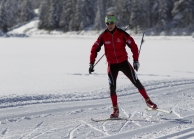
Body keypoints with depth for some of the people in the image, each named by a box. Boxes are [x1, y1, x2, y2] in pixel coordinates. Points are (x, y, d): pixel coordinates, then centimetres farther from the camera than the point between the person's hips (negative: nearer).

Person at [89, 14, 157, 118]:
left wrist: (135, 60, -10)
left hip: (124, 62, -1)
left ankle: (148, 101, 15)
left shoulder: (122, 34, -10)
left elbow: (133, 45, -6)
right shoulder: (103, 36, -5)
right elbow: (94, 49, 0)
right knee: (112, 87, -4)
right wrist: (91, 63, -7)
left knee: (136, 82, 0)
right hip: (112, 65, 1)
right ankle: (115, 110, 5)